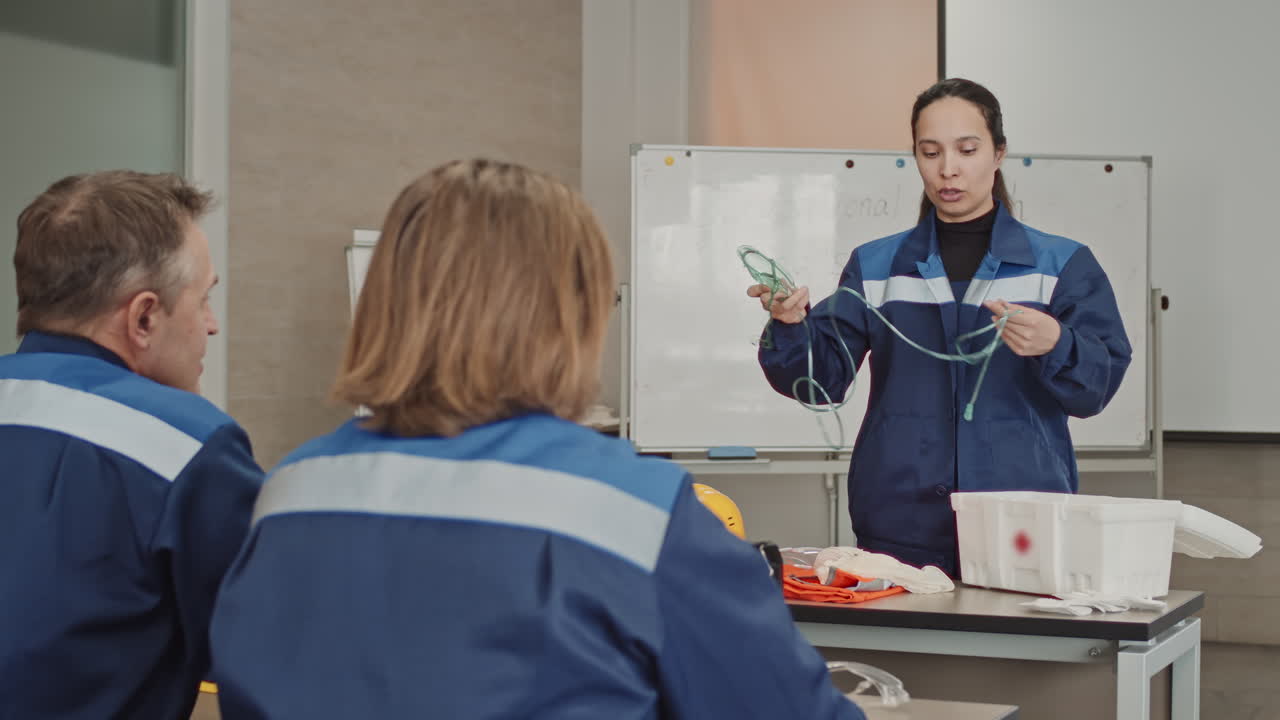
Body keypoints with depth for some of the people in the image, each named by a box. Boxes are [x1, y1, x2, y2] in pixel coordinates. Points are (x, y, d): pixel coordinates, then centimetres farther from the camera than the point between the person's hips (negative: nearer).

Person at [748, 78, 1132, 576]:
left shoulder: (1062, 264, 5)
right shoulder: (874, 265, 11)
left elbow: (1099, 384, -4)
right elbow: (824, 375, 2)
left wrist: (1055, 346, -24)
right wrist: (790, 326, -18)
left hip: (1023, 521, -1)